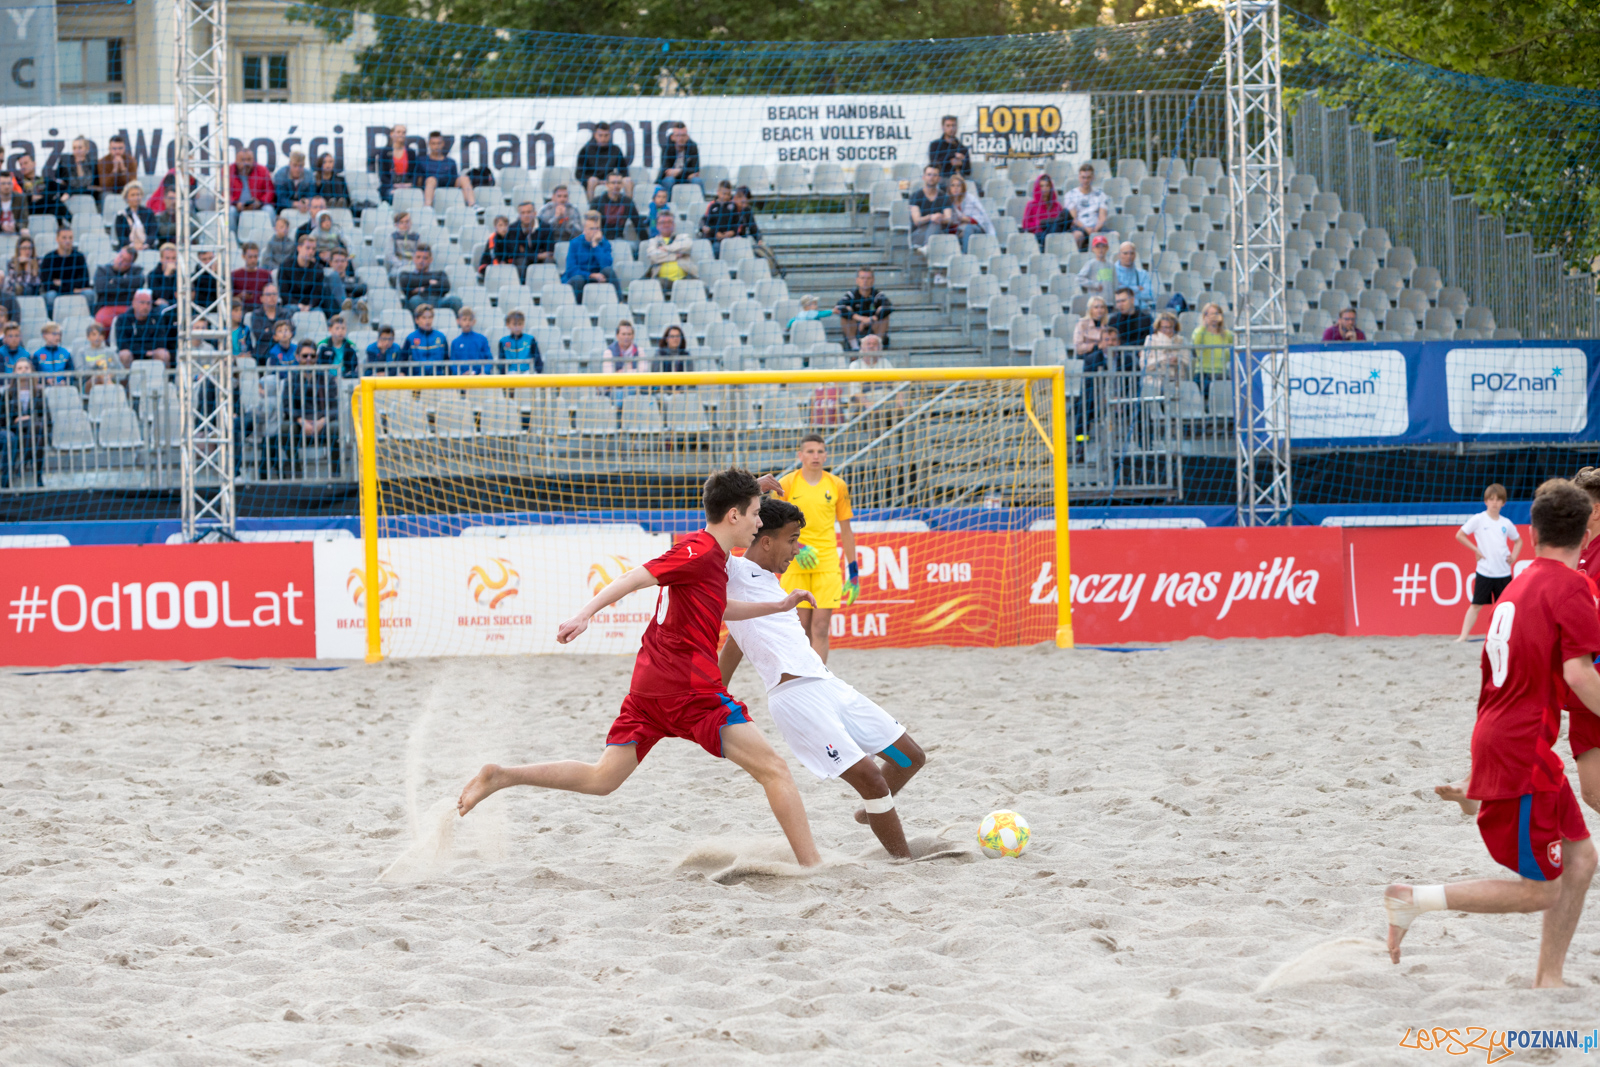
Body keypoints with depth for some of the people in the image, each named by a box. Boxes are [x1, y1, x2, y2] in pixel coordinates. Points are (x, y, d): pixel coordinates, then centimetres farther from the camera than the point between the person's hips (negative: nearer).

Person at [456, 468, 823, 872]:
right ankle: (811, 865, -9)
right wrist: (584, 615, -26)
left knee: (600, 779, 12)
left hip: (648, 685, 10)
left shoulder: (707, 554, 19)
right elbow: (635, 578, -17)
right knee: (774, 769, -6)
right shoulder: (701, 551, -10)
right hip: (691, 687, -10)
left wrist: (778, 606, 34)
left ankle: (500, 776, 3)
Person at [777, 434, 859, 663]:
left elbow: (845, 530, 12)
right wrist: (796, 547, -14)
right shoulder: (786, 485, 1)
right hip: (795, 564, 0)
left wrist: (853, 570, 9)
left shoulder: (837, 486, 6)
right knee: (802, 629, 1)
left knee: (820, 629, -8)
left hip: (828, 564, 0)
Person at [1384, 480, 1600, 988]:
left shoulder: (1519, 584, 14)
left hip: (1496, 742, 9)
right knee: (1540, 890, -3)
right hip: (1524, 753, -9)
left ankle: (1548, 980, 12)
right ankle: (1416, 899, -9)